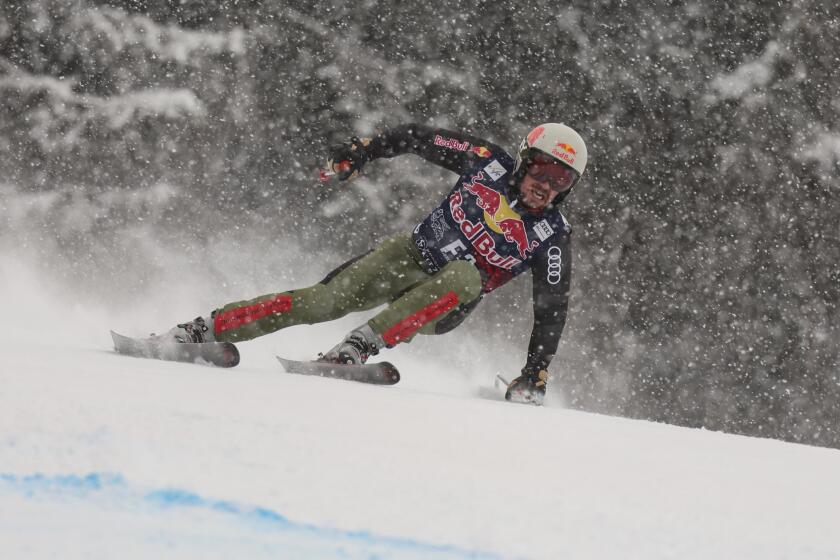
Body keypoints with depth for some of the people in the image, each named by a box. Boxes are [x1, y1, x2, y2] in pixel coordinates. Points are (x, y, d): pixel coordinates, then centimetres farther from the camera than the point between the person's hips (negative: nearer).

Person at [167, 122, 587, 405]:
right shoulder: (488, 162, -9)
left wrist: (534, 376, -16)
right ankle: (198, 332, -17)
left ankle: (355, 349, -41)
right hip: (411, 254, 1)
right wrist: (363, 151, -3)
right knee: (325, 301, -20)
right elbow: (416, 138, 3)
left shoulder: (551, 237, -12)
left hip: (443, 307, -1)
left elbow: (552, 308, -10)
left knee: (464, 277, -38)